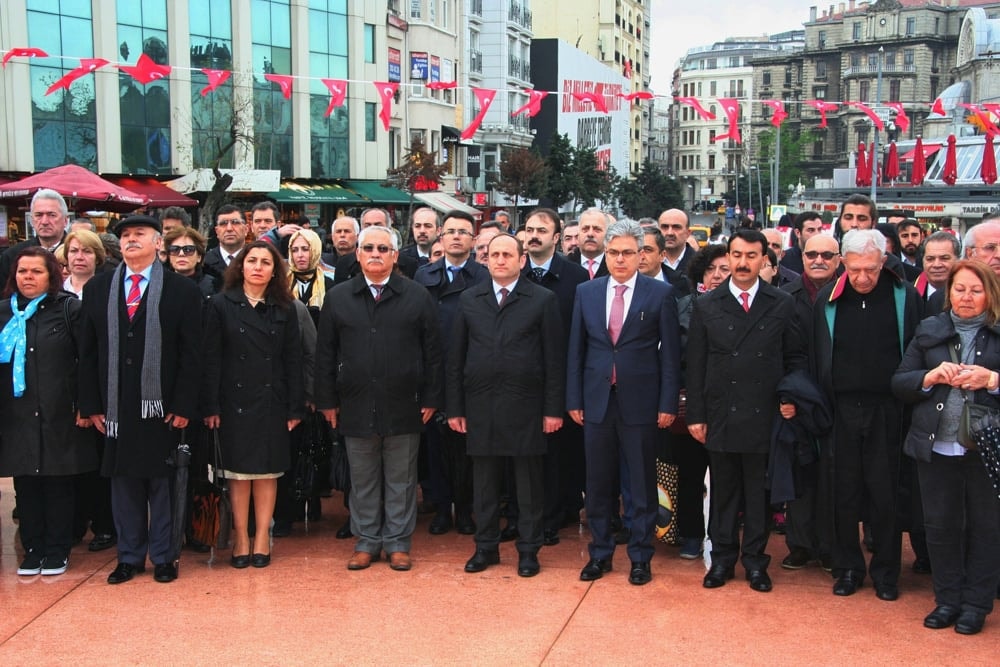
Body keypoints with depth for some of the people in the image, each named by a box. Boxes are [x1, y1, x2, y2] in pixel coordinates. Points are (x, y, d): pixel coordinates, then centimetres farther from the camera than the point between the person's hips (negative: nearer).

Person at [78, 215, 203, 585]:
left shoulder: (182, 290, 0)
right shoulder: (97, 288, 9)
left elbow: (191, 354, -4)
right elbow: (88, 351, 8)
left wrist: (183, 406, -11)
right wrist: (91, 404, 1)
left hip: (161, 405, -3)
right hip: (116, 405, 3)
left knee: (162, 481, 6)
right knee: (123, 481, 10)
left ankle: (163, 556, 18)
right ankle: (129, 556, 21)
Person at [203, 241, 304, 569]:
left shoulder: (284, 310, 6)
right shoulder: (221, 305, 0)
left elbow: (293, 361, 4)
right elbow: (211, 359, -2)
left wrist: (295, 408, -2)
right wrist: (211, 406, -8)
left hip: (271, 402, 1)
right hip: (234, 402, -1)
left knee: (267, 472, 5)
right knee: (238, 472, 4)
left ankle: (262, 538, 14)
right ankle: (240, 539, 12)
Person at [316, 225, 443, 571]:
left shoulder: (417, 296, 2)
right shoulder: (338, 298, 6)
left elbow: (432, 351, 2)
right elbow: (325, 354, 7)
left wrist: (431, 398, -2)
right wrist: (327, 401, 2)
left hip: (403, 406, -1)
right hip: (356, 406, 1)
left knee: (400, 480, 7)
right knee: (362, 480, 10)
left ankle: (398, 543, 18)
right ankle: (366, 542, 22)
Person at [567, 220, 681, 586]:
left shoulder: (660, 293, -2)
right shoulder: (586, 292, 7)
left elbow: (670, 353, -2)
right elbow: (576, 350, 8)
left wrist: (668, 403, -7)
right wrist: (574, 399, 4)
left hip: (640, 402, -3)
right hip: (596, 401, 3)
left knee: (642, 484, 6)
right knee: (598, 483, 11)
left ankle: (640, 556, 19)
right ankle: (600, 552, 24)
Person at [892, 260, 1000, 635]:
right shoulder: (929, 331, 7)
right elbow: (899, 383, 5)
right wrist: (932, 376, -12)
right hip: (937, 447, 2)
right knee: (940, 524, 9)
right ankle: (947, 600, 22)